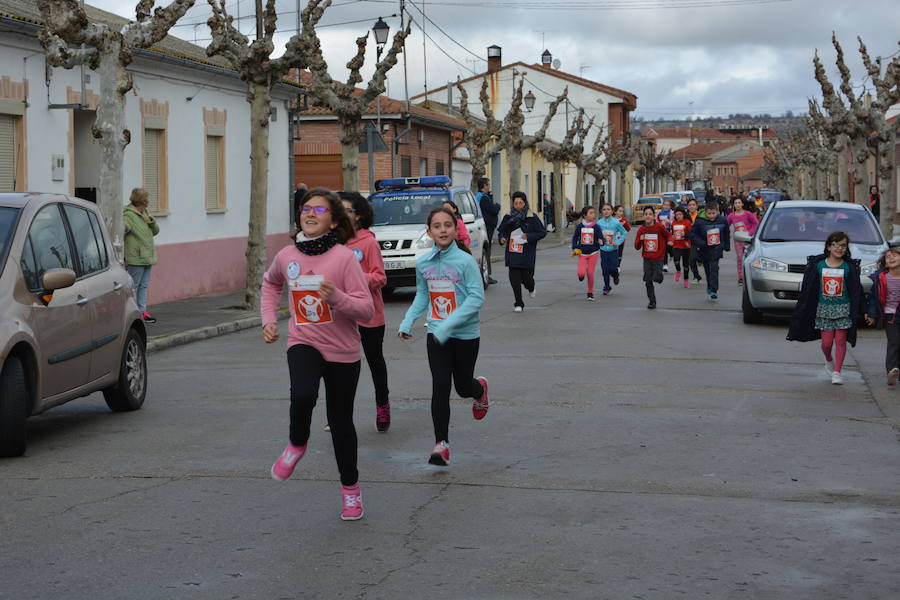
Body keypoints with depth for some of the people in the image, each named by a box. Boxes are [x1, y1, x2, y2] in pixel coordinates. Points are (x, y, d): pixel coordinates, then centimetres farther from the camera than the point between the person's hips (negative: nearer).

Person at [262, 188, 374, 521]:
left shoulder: (344, 257, -13)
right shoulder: (286, 256, -1)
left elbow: (366, 310, -14)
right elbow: (271, 283, 23)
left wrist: (337, 297, -31)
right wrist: (269, 319, 11)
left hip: (342, 351, -1)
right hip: (303, 343, 1)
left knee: (341, 421, 9)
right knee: (302, 395, -30)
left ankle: (350, 488, 30)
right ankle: (296, 444, 1)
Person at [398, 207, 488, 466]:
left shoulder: (465, 261, -14)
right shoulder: (423, 263, 0)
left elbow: (476, 297, -17)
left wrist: (448, 325, -23)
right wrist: (408, 322, 0)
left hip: (466, 334, -2)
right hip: (436, 334, 2)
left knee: (463, 386, 10)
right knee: (440, 386, -6)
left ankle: (480, 388, 48)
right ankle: (441, 444, 0)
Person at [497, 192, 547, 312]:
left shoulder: (532, 218, -3)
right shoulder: (508, 217, 5)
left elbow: (542, 232, -1)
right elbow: (501, 230, 17)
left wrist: (528, 236, -13)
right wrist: (502, 238, -4)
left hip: (527, 255, -2)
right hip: (512, 253, 2)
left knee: (526, 278, 1)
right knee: (514, 280, -4)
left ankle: (531, 288, 39)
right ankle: (518, 304, 8)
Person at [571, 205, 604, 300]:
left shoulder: (596, 227, -5)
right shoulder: (579, 226, -3)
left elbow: (601, 238, -4)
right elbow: (575, 238, 9)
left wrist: (601, 242, -27)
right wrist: (574, 248, -2)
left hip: (593, 253, 0)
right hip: (582, 253, 0)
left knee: (590, 273, -1)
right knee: (581, 273, -15)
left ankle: (590, 293, 16)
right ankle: (581, 275, 23)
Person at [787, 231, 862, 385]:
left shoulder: (850, 267, 0)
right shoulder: (818, 265, 0)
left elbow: (856, 291, 3)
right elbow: (807, 289, 3)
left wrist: (856, 312, -3)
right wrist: (803, 310, 2)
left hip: (843, 309, 0)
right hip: (824, 309, 0)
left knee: (840, 340, -3)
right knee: (826, 342, 0)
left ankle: (837, 372, 4)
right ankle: (829, 361, 32)